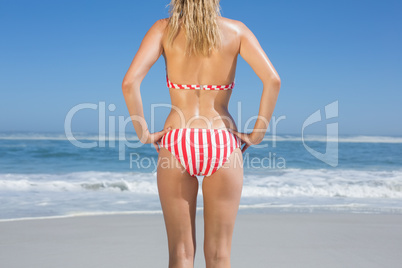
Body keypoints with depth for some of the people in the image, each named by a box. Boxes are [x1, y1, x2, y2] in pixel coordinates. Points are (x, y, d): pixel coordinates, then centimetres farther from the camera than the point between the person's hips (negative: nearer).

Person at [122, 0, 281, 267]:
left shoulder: (164, 29, 3)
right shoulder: (236, 30, 4)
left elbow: (130, 82, -10)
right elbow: (273, 80, -9)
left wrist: (143, 133, -1)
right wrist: (257, 133, -1)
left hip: (176, 145, 0)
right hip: (222, 144, 0)